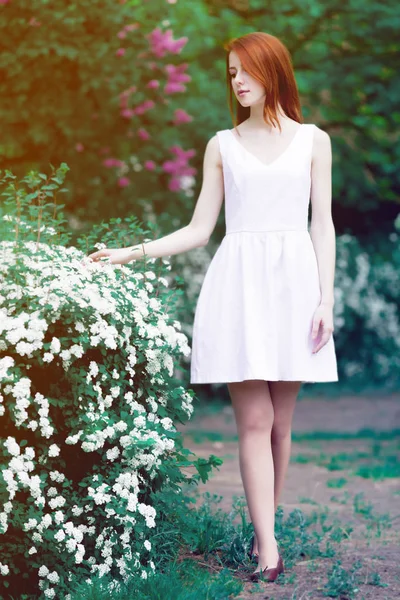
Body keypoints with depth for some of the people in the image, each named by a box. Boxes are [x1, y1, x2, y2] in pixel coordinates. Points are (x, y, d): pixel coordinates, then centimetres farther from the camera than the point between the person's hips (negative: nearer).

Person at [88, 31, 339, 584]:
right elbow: (199, 230, 10)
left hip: (294, 280, 0)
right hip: (239, 283, 0)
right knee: (253, 420, -6)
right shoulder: (222, 146, 11)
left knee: (280, 420, 2)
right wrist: (133, 252, -1)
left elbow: (322, 225, 5)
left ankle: (264, 528, 14)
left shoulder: (313, 140, 9)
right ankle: (268, 547, -6)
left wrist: (326, 298, -3)